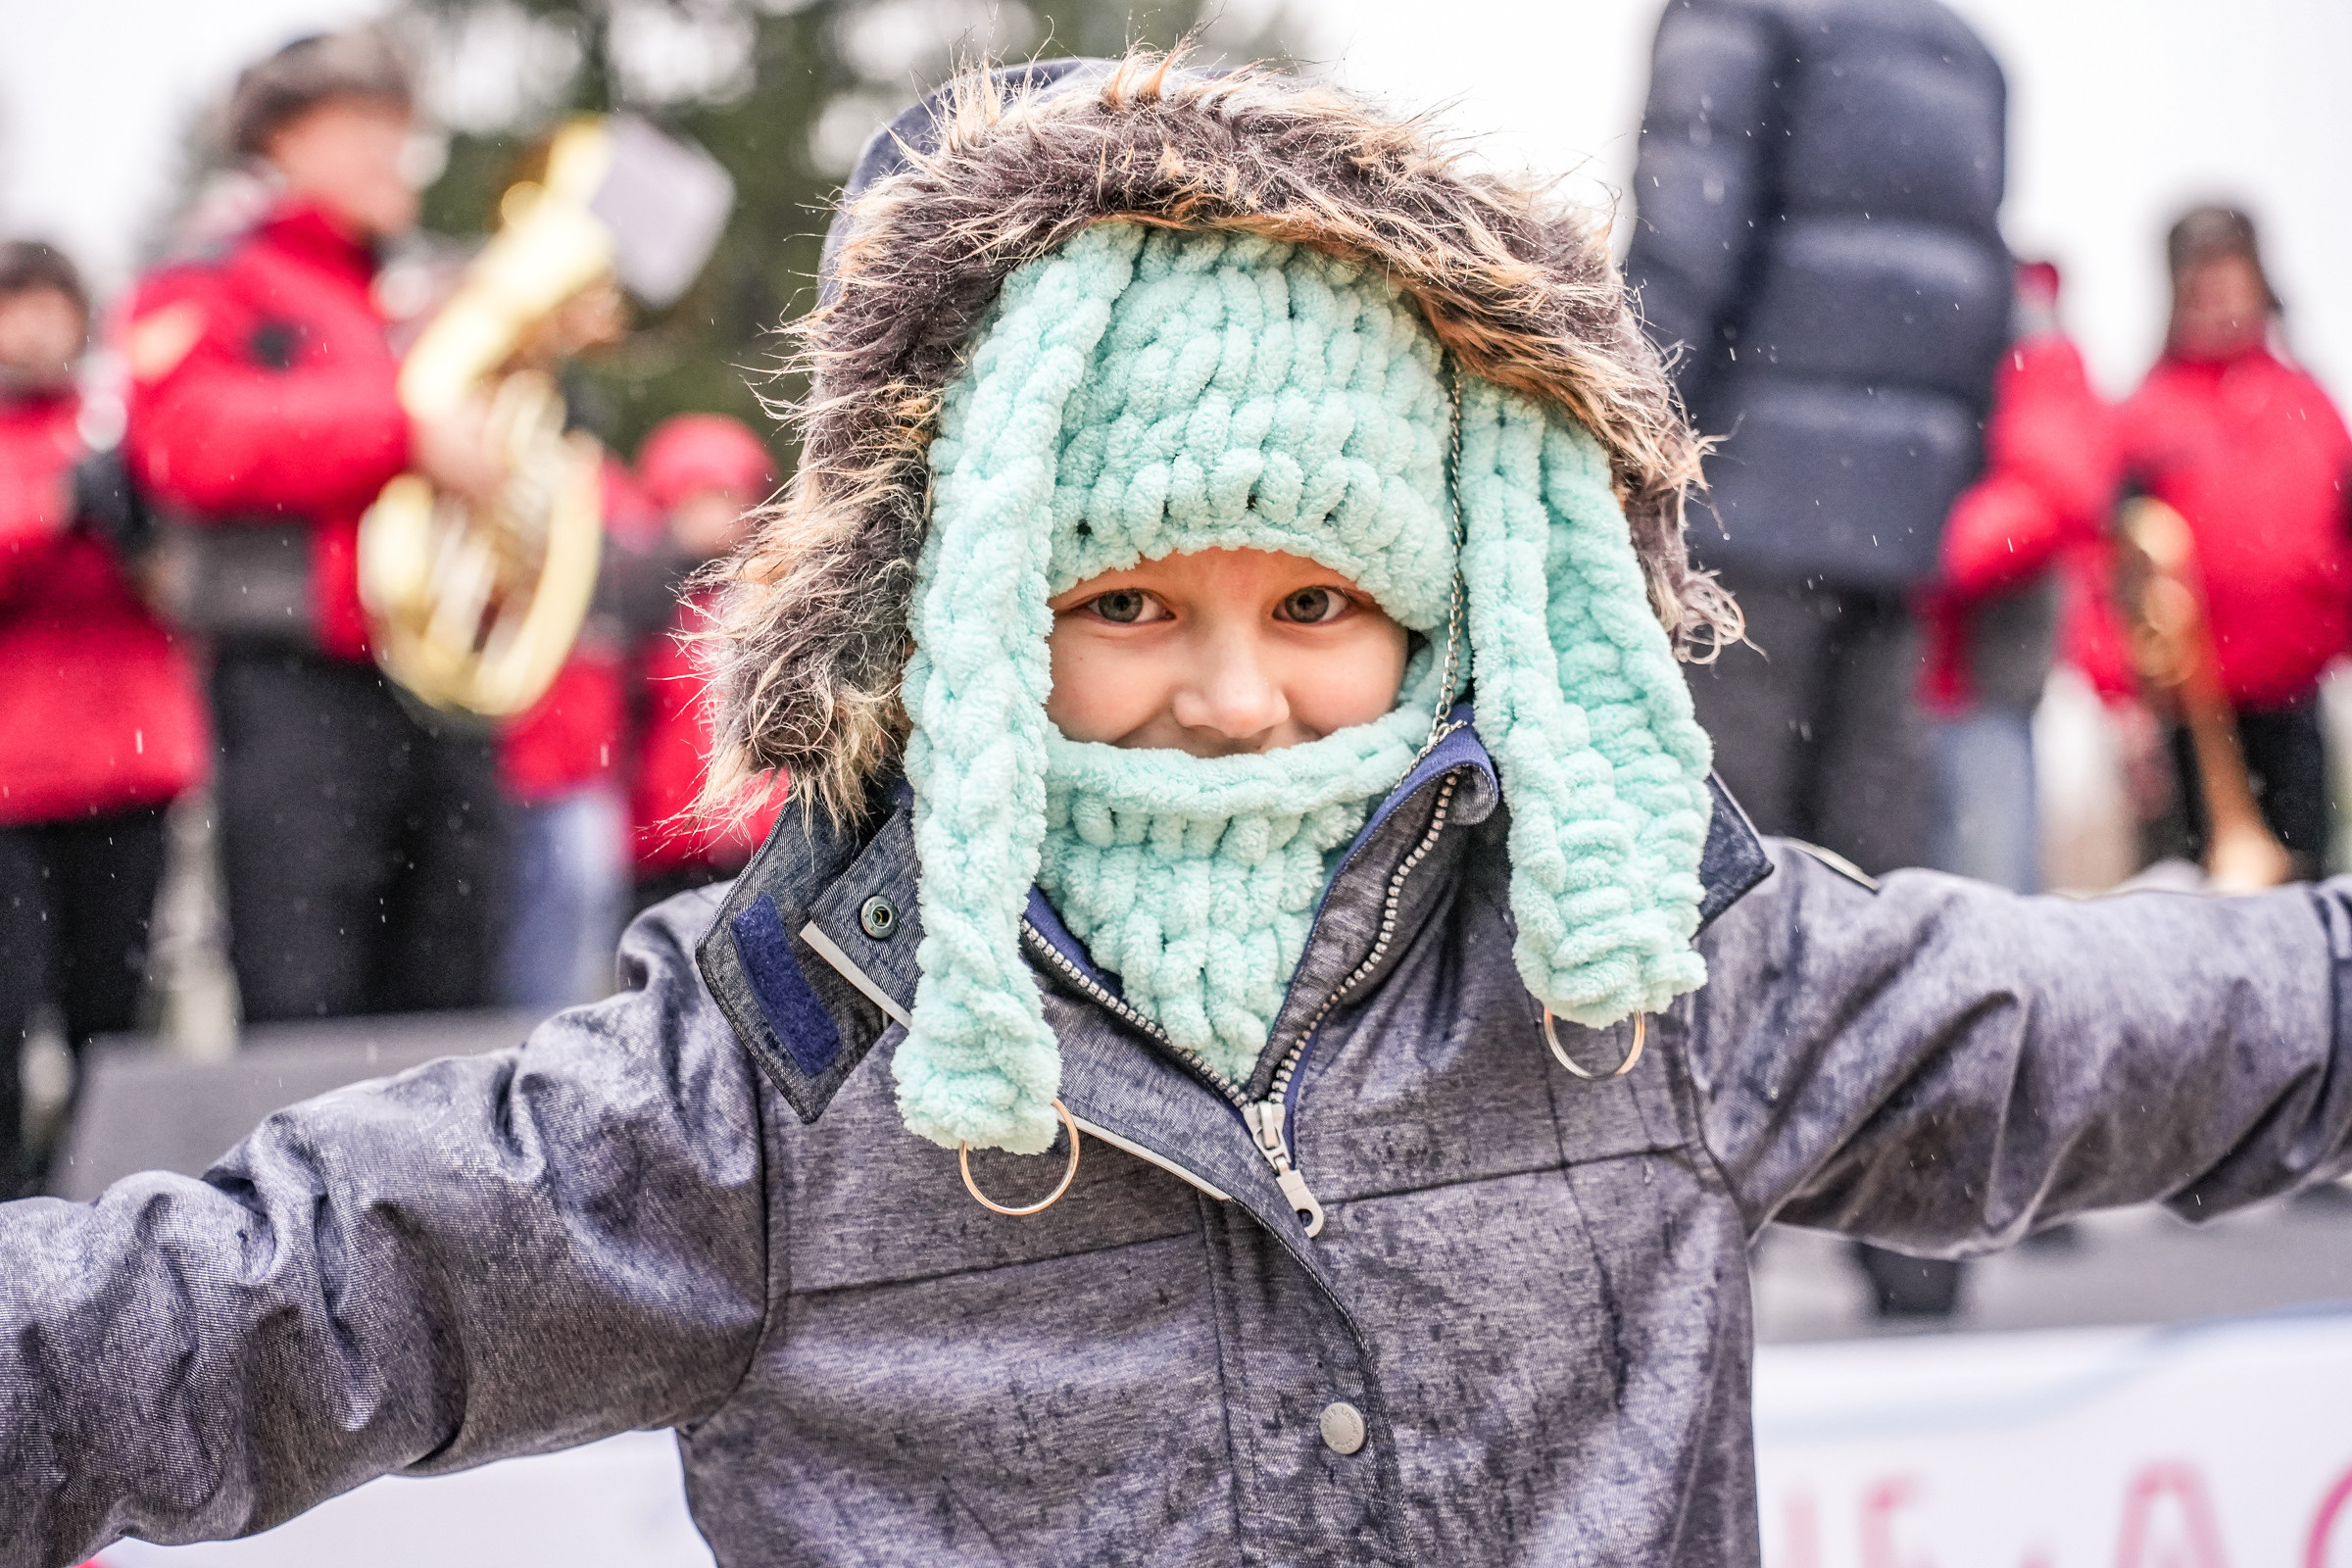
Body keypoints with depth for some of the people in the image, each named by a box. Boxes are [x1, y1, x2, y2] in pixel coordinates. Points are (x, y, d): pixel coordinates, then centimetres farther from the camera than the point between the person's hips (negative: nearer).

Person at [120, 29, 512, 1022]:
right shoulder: (206, 294, 5)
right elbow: (193, 439, -13)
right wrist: (403, 431, -18)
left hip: (446, 685, 6)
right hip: (298, 688, -6)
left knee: (449, 1009, 6)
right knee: (304, 1010, -9)